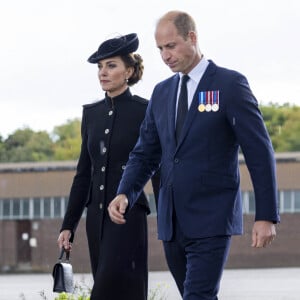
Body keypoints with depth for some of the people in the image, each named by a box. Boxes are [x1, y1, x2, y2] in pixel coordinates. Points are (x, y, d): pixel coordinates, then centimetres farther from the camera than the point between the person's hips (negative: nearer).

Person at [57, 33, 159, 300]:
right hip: (97, 217, 6)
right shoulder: (91, 113, 12)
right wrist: (68, 225, 11)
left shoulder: (145, 111, -5)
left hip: (128, 216, -6)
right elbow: (84, 173, 15)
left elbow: (158, 170, -5)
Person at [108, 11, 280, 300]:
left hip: (211, 220, -6)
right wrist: (124, 194, -5)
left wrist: (266, 216, -9)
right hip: (172, 222, 6)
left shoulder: (230, 84, -4)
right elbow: (146, 153, 14)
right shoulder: (162, 92, 14)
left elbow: (260, 153, -6)